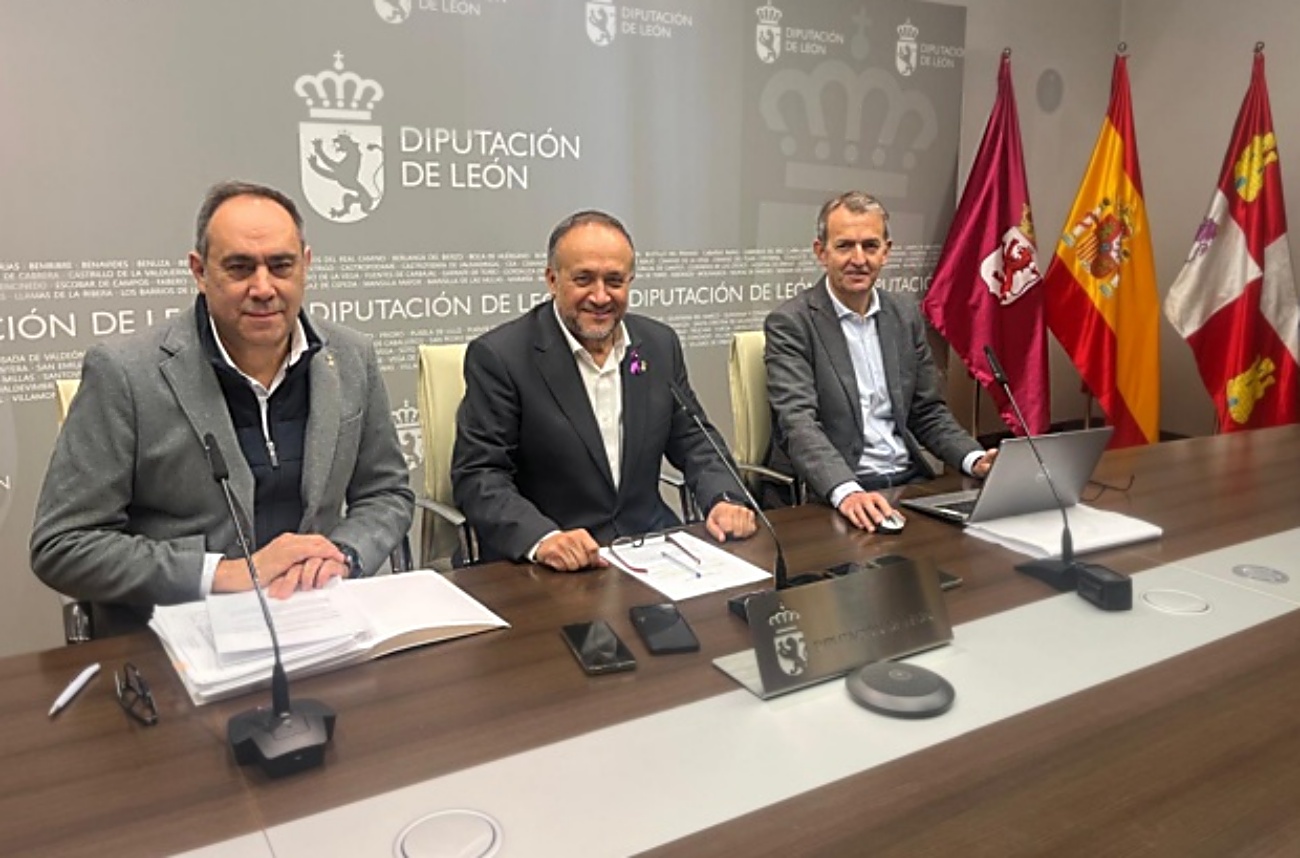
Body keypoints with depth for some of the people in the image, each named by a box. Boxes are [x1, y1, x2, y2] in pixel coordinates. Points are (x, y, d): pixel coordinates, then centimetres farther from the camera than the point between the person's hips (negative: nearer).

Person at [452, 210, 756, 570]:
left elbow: (692, 440, 12)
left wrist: (723, 499, -8)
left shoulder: (660, 344, 5)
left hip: (651, 543, 4)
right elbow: (477, 475, -13)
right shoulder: (499, 356, -10)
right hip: (549, 567, -3)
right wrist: (543, 538, -29)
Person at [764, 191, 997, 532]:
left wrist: (975, 459, -4)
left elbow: (927, 413, 15)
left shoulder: (906, 316, 11)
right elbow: (798, 422, -19)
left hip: (908, 481, 5)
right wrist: (847, 492, -34)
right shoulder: (790, 323, -7)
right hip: (829, 495, -5)